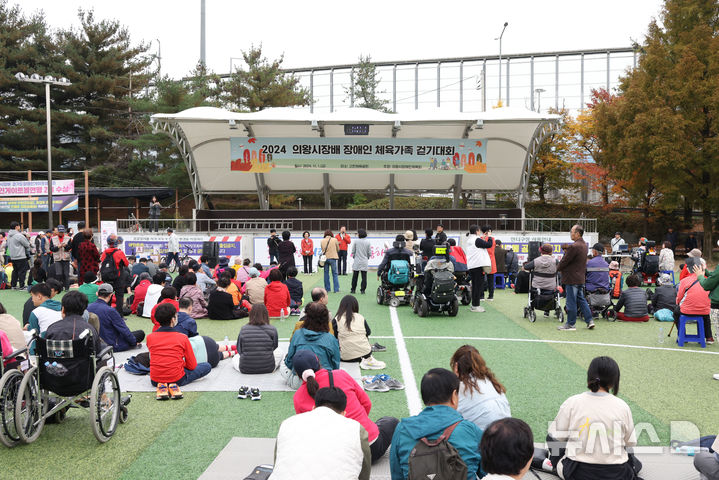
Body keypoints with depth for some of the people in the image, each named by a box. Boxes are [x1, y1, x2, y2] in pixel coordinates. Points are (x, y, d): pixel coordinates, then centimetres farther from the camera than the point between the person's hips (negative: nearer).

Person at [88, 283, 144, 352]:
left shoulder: (88, 308, -6)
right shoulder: (110, 311, -26)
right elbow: (124, 330, -17)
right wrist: (134, 342, -1)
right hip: (113, 346, -8)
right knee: (141, 333, 5)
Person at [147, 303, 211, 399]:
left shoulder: (150, 337, -1)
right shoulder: (183, 337, -9)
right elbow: (192, 366, -3)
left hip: (155, 380, 5)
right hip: (177, 379, -5)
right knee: (207, 366, 12)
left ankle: (161, 385, 13)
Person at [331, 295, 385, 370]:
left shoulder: (336, 320, -3)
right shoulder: (361, 317, 4)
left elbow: (334, 337, 1)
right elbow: (368, 332, 14)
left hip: (346, 357, -2)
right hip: (365, 353, 2)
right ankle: (368, 359, 11)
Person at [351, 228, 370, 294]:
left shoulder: (356, 241, -6)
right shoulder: (368, 242, -2)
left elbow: (353, 251, 1)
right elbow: (370, 253, 2)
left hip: (357, 262, 0)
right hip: (365, 262, 1)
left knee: (355, 276, 9)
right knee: (364, 277, 4)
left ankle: (353, 289, 14)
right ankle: (362, 290, 4)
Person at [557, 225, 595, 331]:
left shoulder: (574, 247, -21)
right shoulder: (584, 245, 10)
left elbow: (565, 261, -16)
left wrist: (558, 268, 1)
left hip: (572, 278, -9)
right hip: (581, 277, 9)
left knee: (571, 302, 0)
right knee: (581, 299, 17)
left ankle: (570, 324, 7)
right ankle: (589, 320, 18)